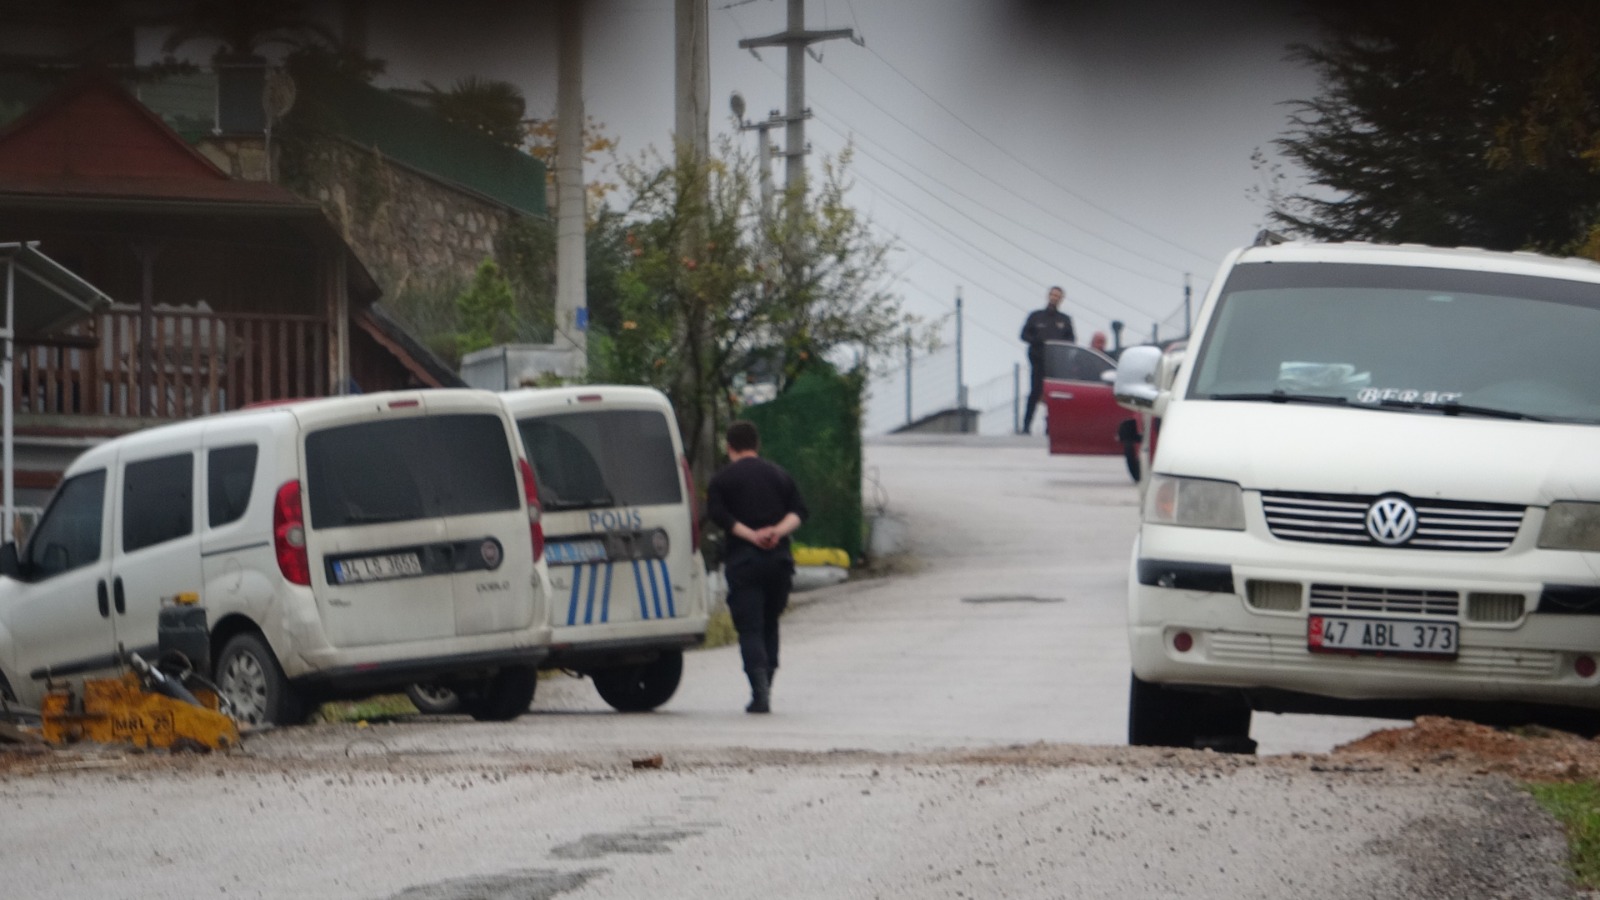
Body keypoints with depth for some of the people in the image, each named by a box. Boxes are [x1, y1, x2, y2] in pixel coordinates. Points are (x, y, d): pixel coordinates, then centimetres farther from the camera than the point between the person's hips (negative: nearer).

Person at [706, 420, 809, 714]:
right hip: (779, 558, 4)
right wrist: (778, 531, -8)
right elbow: (799, 511, 5)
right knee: (770, 624, 17)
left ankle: (760, 692, -21)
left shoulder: (722, 480, 4)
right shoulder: (779, 475, 15)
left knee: (750, 628, -6)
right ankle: (765, 689, 15)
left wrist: (751, 535, -13)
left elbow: (718, 514, -11)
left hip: (743, 560, -4)